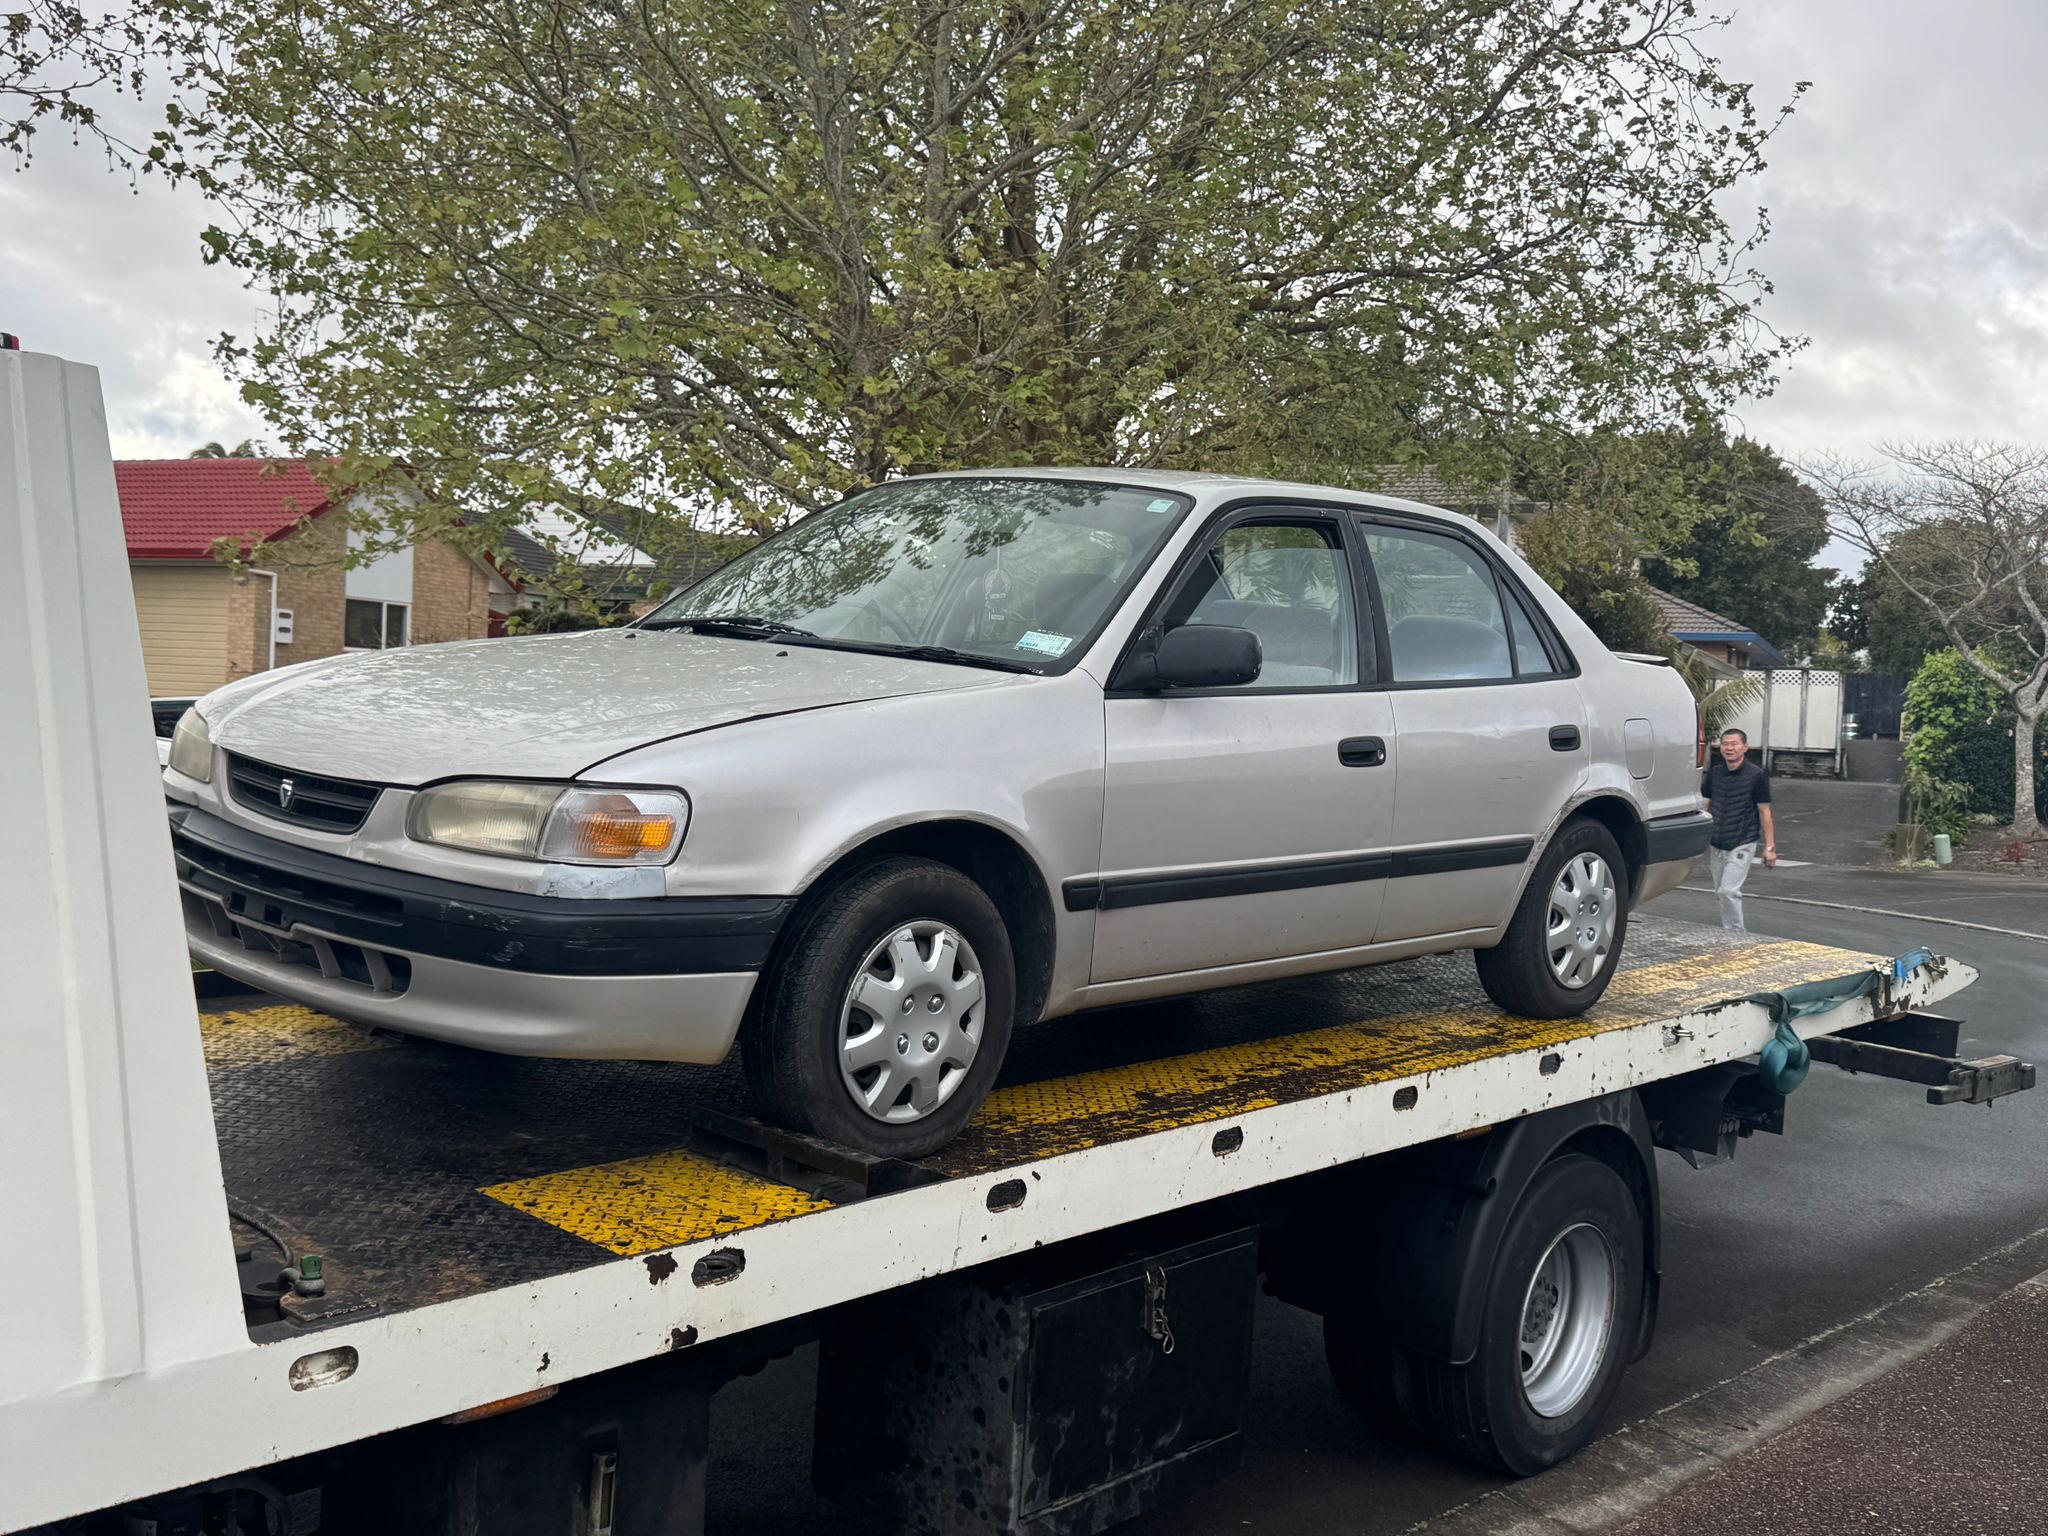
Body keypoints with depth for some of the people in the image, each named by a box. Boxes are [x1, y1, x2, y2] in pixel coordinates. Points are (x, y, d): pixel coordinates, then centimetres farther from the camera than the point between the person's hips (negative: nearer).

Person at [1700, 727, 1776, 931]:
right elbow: (1704, 804, 12)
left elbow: (1764, 812, -5)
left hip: (1743, 844, -5)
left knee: (1729, 890, -16)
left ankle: (1736, 934, -6)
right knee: (1721, 892, 12)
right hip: (1716, 844, 6)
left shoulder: (1756, 775, -8)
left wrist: (1770, 846, -7)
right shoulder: (1714, 773, 5)